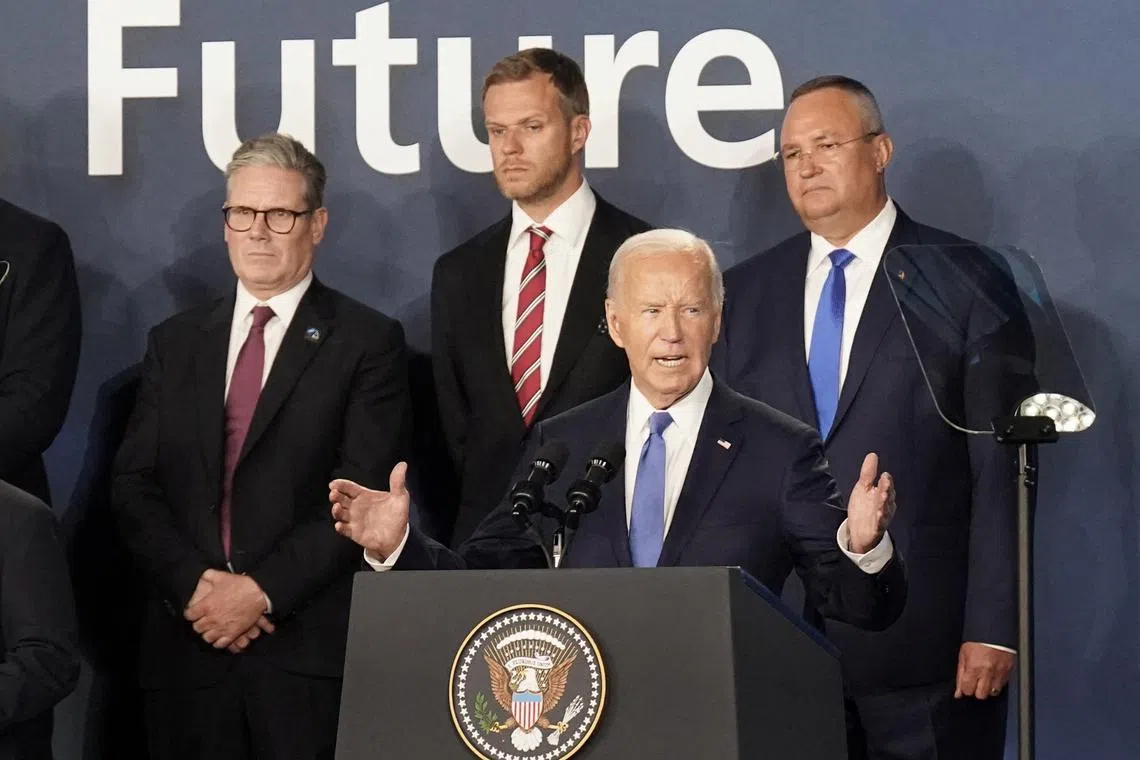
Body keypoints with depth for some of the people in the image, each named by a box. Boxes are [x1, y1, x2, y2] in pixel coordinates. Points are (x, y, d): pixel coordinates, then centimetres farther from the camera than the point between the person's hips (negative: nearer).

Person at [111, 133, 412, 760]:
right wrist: (193, 584, -8)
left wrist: (262, 589, -14)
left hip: (310, 653, -3)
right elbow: (133, 484, 9)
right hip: (187, 644, 3)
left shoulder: (369, 342, 2)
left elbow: (363, 494, -6)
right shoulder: (175, 343, 15)